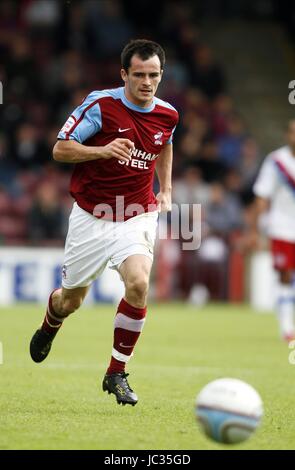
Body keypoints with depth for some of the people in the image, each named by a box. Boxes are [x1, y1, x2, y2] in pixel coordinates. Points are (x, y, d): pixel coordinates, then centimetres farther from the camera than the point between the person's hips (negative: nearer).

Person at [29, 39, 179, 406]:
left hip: (137, 216, 2)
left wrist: (166, 189, 14)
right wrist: (102, 150, -27)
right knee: (71, 299, 11)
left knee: (138, 284, -24)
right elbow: (60, 149, -11)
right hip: (91, 215, -1)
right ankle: (48, 328, 51)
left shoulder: (167, 115, 0)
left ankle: (117, 374, -9)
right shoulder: (101, 104, -13)